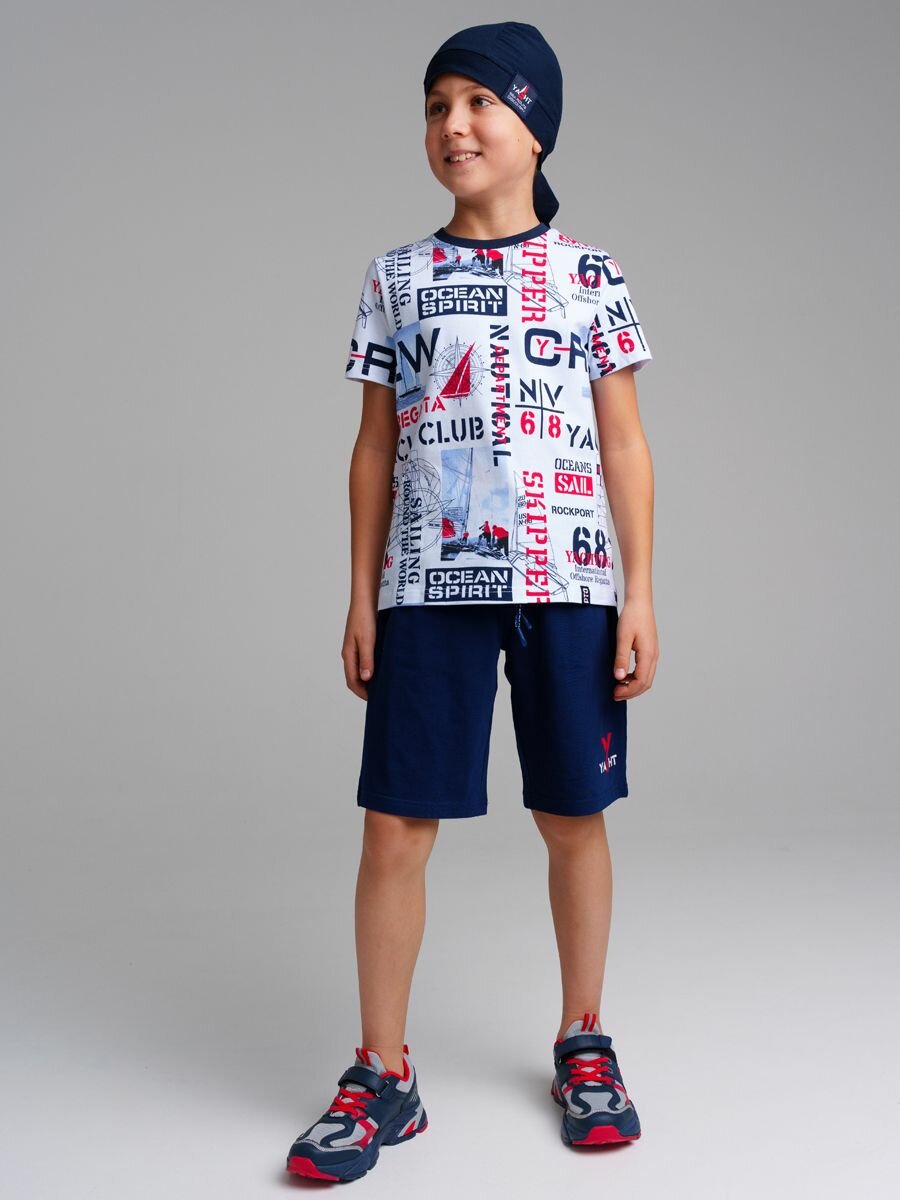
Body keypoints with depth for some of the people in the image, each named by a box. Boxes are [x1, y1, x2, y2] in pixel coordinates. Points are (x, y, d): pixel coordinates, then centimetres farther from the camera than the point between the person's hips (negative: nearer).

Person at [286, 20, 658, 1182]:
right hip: (426, 588, 1)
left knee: (574, 818, 8)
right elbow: (375, 449, 9)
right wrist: (360, 596, 6)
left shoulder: (590, 273, 6)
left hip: (565, 586, 0)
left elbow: (624, 446, 6)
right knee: (394, 825, 0)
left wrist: (639, 594, 1)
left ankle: (582, 1044, 27)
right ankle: (382, 1076, 14)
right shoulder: (396, 278, 9)